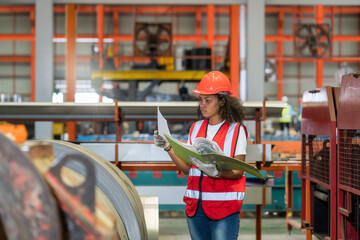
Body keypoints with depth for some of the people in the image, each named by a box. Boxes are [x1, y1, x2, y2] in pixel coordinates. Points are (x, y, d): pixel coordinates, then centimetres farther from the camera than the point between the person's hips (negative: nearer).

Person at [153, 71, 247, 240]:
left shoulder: (236, 129, -2)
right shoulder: (196, 128, 13)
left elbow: (238, 171, -7)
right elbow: (187, 168, 12)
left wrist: (216, 172, -25)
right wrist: (168, 147, 1)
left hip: (224, 206, -5)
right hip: (196, 206, 5)